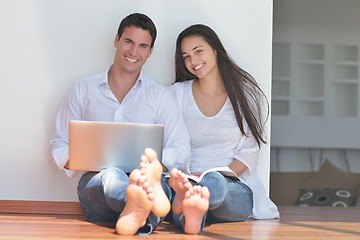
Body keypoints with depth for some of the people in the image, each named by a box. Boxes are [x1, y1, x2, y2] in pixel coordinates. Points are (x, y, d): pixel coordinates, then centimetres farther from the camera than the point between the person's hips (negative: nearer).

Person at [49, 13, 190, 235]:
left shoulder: (162, 95, 14)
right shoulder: (83, 89, 16)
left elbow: (181, 149, 7)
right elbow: (59, 144, 15)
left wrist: (149, 164, -14)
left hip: (143, 176, 1)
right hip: (95, 184, 0)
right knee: (112, 177, -38)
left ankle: (137, 211, -68)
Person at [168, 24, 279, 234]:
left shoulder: (246, 92, 9)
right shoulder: (178, 93, 13)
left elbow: (250, 153, 5)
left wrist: (222, 175, -14)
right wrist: (182, 176, -16)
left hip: (235, 188, -1)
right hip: (189, 179, 1)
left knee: (215, 183, -39)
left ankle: (187, 199, -72)